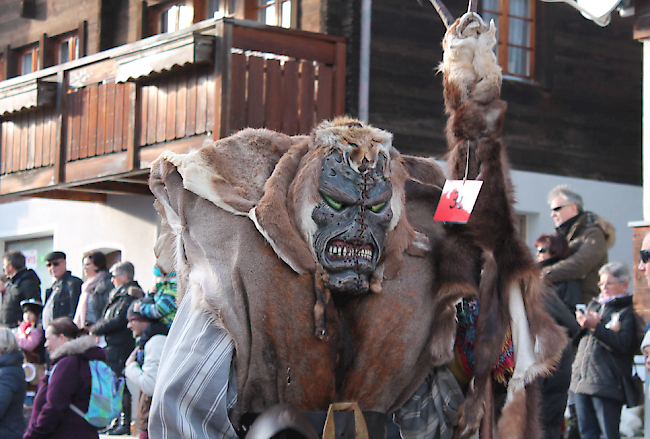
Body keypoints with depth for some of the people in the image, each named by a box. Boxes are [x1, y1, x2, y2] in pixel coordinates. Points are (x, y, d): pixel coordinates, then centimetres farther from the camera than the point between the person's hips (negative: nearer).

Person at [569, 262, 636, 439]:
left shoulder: (628, 311, -2)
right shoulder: (594, 305, 20)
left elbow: (622, 344, -15)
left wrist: (596, 326, -20)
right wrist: (582, 324, -3)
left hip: (607, 383, -7)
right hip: (582, 378, 7)